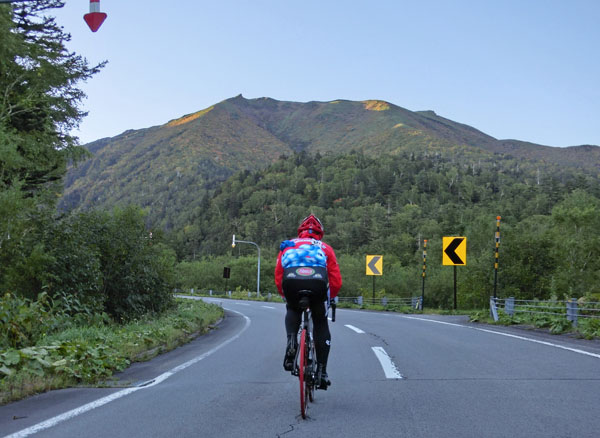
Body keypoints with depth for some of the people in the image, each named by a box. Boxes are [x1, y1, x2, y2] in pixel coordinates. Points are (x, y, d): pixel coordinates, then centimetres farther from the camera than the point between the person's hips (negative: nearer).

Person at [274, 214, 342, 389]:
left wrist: (286, 296, 41)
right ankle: (321, 371, 16)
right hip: (317, 282, -1)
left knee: (292, 311, 34)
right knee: (321, 325, 21)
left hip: (291, 282, 1)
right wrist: (329, 298, 39)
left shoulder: (288, 246, 33)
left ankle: (291, 340, 6)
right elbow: (336, 280, 22)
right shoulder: (325, 248, 30)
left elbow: (278, 278, 27)